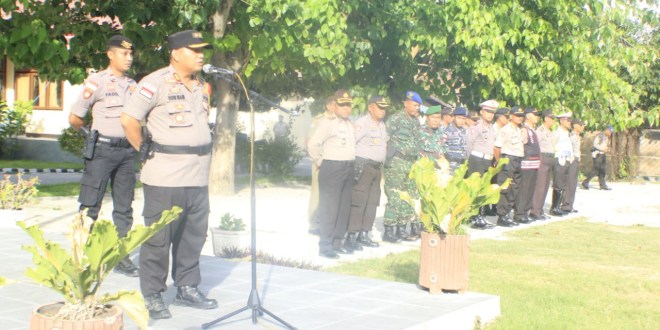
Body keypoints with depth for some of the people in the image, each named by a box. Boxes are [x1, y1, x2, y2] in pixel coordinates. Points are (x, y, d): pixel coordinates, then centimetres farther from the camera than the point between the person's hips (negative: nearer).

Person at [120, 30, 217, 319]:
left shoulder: (201, 85, 14)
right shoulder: (156, 83, -9)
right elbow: (128, 119, -10)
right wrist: (146, 152, -3)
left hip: (198, 175, 7)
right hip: (165, 177, -7)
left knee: (193, 235, 12)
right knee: (158, 237, 0)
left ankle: (187, 289, 25)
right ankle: (152, 296, 9)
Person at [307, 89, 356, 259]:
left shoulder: (350, 124, 15)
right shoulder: (328, 122, -10)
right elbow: (313, 144, -17)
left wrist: (351, 162, 13)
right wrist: (320, 162, -8)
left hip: (348, 168, 8)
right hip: (332, 168, -8)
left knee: (344, 208, 11)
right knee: (329, 208, -7)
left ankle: (337, 242, 20)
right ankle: (325, 246, -3)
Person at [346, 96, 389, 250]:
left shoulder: (382, 125, 17)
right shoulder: (362, 123, -11)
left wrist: (381, 163, 21)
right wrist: (354, 165, -20)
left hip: (377, 167, 9)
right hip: (363, 166, -9)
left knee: (372, 202, 10)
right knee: (358, 202, -10)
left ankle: (364, 234, 17)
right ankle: (352, 236, -8)